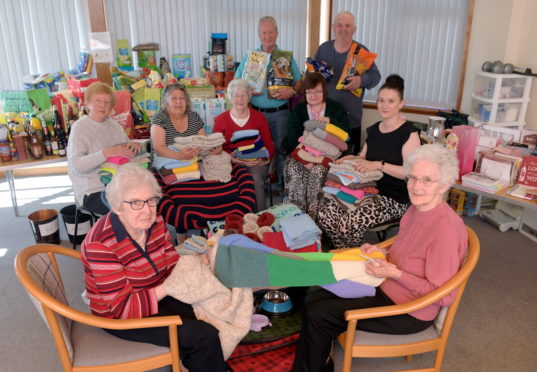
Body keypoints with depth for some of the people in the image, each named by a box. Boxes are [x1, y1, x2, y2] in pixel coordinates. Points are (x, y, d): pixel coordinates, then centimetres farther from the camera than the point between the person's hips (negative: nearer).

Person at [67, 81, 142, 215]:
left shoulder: (114, 125, 15)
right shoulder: (79, 128, -5)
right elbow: (77, 165, -18)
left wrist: (135, 145, -5)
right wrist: (109, 153, -30)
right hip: (93, 191, -6)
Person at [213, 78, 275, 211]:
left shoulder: (259, 117, 11)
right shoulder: (220, 119, 9)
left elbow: (269, 146, 11)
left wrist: (263, 157, -11)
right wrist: (233, 158, -12)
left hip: (256, 163, 0)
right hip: (231, 163, 0)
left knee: (255, 179, -32)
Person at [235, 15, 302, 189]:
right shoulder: (249, 57, 7)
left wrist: (292, 91, -15)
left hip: (280, 112, 0)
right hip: (257, 112, 0)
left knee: (282, 149, 5)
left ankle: (283, 184, 18)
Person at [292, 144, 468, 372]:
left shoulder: (445, 229, -26)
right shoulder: (416, 210, -1)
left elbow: (442, 295, -21)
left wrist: (394, 273, -24)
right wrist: (380, 253, -2)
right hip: (387, 287, 8)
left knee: (318, 315, -9)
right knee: (313, 300, 4)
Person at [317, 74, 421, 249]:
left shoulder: (409, 133, -9)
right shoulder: (373, 130, 13)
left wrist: (379, 165, -25)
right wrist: (352, 158, 3)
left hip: (393, 199, -6)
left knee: (350, 222, -31)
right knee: (325, 212, -19)